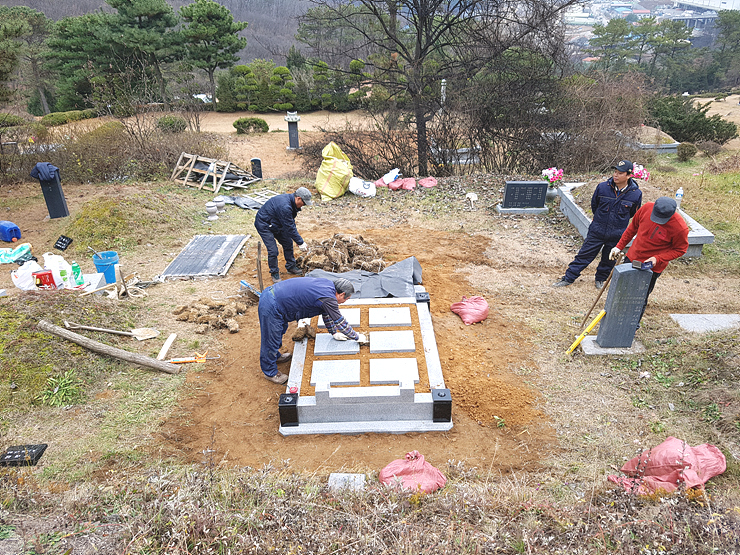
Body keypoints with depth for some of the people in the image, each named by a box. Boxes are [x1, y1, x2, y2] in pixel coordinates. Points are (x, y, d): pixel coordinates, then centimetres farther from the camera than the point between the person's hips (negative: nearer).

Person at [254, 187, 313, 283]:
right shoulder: (284, 206, -36)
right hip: (263, 224, -10)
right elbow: (289, 228, -30)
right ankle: (274, 273, 8)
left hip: (275, 223, 10)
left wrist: (297, 238, 2)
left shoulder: (291, 202, -6)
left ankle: (291, 267, 28)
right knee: (273, 250, -12)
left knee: (288, 243, 12)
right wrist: (301, 242, -24)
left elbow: (291, 223, 5)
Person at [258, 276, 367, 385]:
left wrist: (334, 333, 29)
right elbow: (341, 323, -8)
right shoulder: (328, 298, -19)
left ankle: (275, 356, 51)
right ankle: (270, 372, 26)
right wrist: (357, 337, 6)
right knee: (271, 341, 8)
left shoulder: (327, 284, 8)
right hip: (271, 308, -10)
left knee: (280, 331, 29)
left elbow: (327, 312, 22)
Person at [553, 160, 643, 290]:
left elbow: (633, 213, 10)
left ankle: (600, 279, 39)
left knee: (609, 259, 15)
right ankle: (568, 278, 13)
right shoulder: (602, 187, -11)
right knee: (584, 255, 4)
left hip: (617, 235, 0)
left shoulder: (636, 194, -11)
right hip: (597, 231, 0)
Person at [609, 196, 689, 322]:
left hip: (651, 268, -5)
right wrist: (619, 246, 6)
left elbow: (680, 250, -8)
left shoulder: (680, 228, -24)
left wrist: (658, 259, -21)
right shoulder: (647, 208, -13)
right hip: (632, 258, 5)